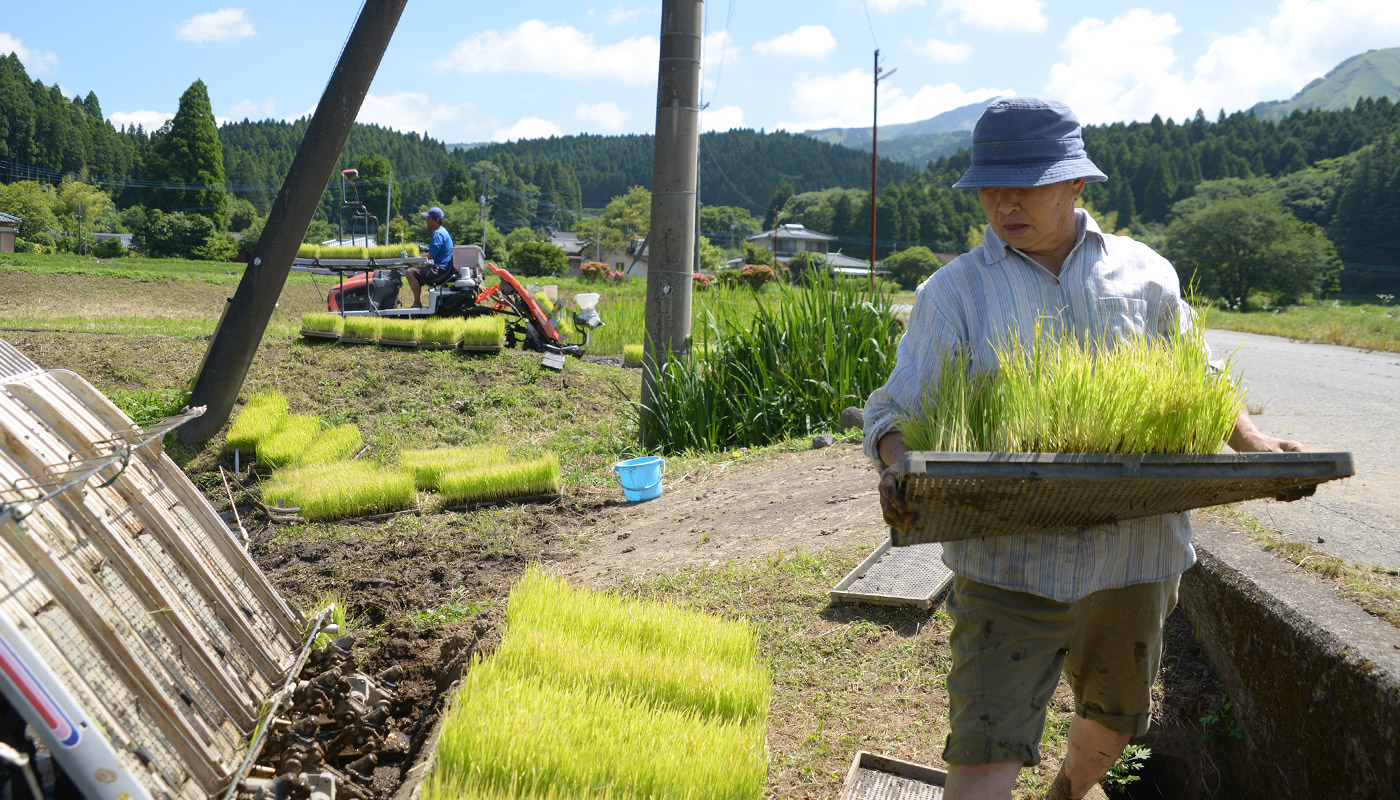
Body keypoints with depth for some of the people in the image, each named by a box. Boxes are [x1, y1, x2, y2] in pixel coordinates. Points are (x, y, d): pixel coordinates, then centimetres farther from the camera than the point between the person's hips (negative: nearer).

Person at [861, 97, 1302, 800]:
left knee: (1116, 717, 23)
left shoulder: (1144, 274, 5)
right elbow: (898, 408, -5)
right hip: (1010, 558, -3)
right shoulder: (953, 292, -2)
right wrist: (897, 466, -27)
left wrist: (1251, 439, -1)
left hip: (1132, 551, 4)